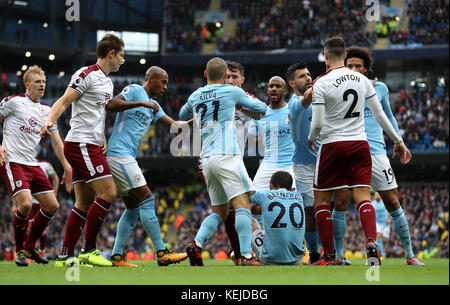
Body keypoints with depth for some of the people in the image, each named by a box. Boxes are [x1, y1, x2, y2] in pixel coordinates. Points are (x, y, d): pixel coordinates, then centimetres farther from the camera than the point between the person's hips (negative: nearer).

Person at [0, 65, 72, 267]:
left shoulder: (47, 110, 15)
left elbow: (56, 141, 17)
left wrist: (67, 167, 10)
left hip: (32, 164, 7)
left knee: (52, 206, 1)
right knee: (25, 203, -24)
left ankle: (30, 246, 19)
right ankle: (20, 250, -3)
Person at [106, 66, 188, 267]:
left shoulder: (153, 105, 23)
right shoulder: (134, 90, -3)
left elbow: (174, 126, 23)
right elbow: (110, 105, -18)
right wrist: (142, 103, -22)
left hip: (126, 158, 10)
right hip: (119, 153, -10)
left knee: (133, 208, 8)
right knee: (147, 199, -13)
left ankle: (116, 256, 7)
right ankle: (161, 253, -16)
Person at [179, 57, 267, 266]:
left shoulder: (195, 96, 15)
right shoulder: (231, 91, 1)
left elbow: (182, 115, 36)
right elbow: (261, 108, 12)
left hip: (206, 160, 6)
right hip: (226, 156, -6)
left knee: (220, 211, 13)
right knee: (243, 204, -12)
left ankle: (197, 244, -8)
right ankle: (246, 257, -25)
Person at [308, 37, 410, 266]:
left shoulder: (321, 84, -9)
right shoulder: (362, 79, 6)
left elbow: (318, 123, -12)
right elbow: (379, 114, 9)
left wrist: (311, 138, 10)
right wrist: (398, 141, 18)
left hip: (333, 146, -4)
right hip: (360, 144, 4)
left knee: (321, 201, 7)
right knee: (363, 197, -1)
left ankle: (329, 256, 5)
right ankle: (371, 243, -26)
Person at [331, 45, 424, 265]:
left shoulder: (380, 88, 10)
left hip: (376, 153, 0)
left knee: (393, 203, -1)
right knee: (340, 204, -7)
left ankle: (410, 255, 6)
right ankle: (338, 254, 6)